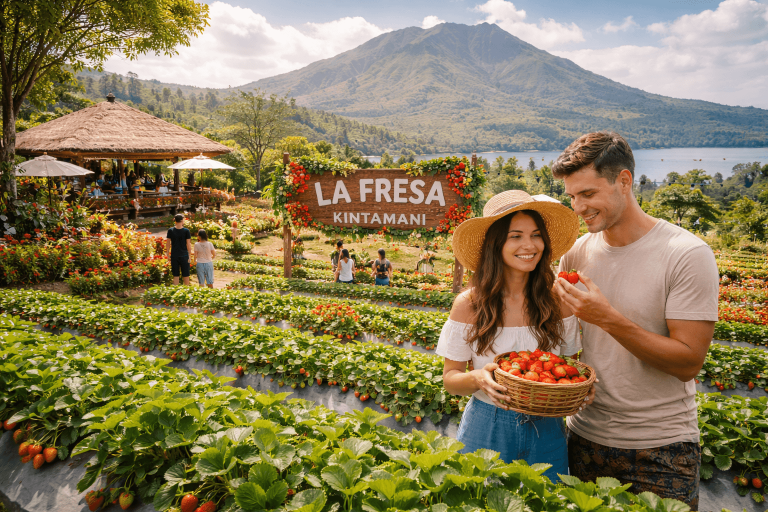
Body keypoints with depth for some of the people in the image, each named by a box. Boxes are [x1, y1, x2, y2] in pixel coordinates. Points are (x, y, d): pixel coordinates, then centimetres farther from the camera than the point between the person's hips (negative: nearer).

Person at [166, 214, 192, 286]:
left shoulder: (170, 230, -2)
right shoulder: (186, 231, -7)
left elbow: (168, 244, 2)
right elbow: (188, 244, -5)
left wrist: (168, 255, 10)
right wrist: (189, 256, 2)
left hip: (174, 256, 2)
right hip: (184, 256, -2)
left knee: (175, 276, 9)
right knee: (185, 276, 8)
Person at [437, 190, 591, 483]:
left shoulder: (558, 302, -5)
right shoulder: (469, 304, -10)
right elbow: (450, 378, -5)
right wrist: (477, 378, -25)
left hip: (546, 432, 2)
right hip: (487, 429, -2)